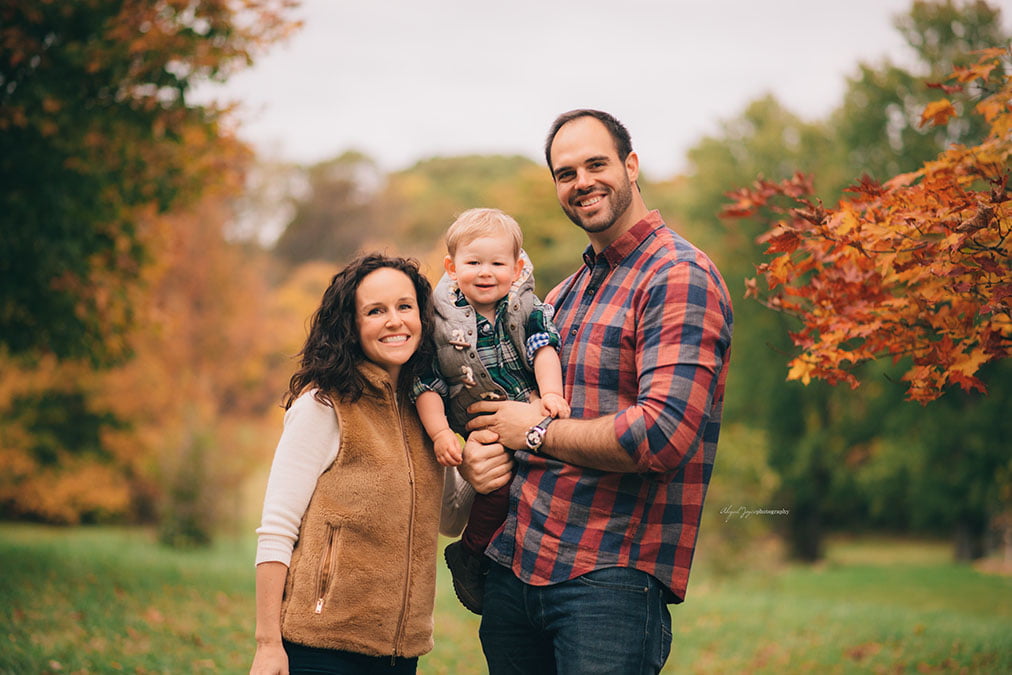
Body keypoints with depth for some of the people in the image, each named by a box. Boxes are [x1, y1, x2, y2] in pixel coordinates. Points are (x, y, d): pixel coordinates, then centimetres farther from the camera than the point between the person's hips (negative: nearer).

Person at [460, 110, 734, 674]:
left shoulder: (679, 276, -10)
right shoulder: (567, 293, 17)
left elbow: (664, 435, -21)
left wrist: (536, 433, -10)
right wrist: (476, 451, 2)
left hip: (611, 579, -8)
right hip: (514, 565, 8)